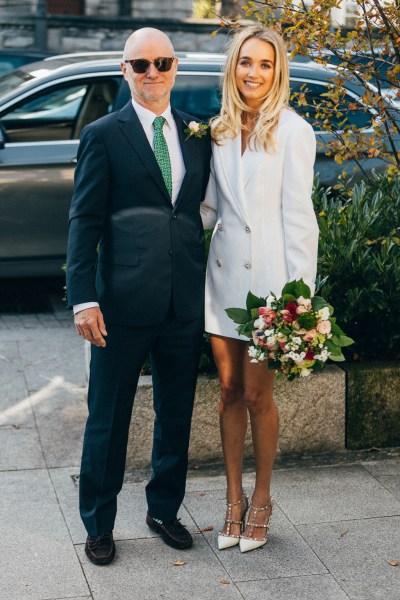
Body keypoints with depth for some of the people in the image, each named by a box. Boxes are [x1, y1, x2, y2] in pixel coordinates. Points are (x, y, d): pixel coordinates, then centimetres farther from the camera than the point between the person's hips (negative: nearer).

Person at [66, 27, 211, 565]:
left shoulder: (197, 135, 11)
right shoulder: (103, 135, -1)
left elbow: (203, 210, 14)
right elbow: (84, 222, -4)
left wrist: (207, 286, 6)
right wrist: (84, 299, -13)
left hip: (186, 302, 4)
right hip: (125, 302, -4)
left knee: (177, 415, 15)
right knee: (108, 418, 6)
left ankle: (164, 510, 33)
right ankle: (99, 525, 22)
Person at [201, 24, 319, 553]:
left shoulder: (293, 132, -7)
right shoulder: (218, 131, 9)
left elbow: (298, 215, -9)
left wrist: (299, 292, -12)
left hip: (269, 275, -5)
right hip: (225, 272, 5)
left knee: (256, 395, 2)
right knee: (229, 391, 10)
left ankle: (261, 501, 21)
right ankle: (234, 500, 22)